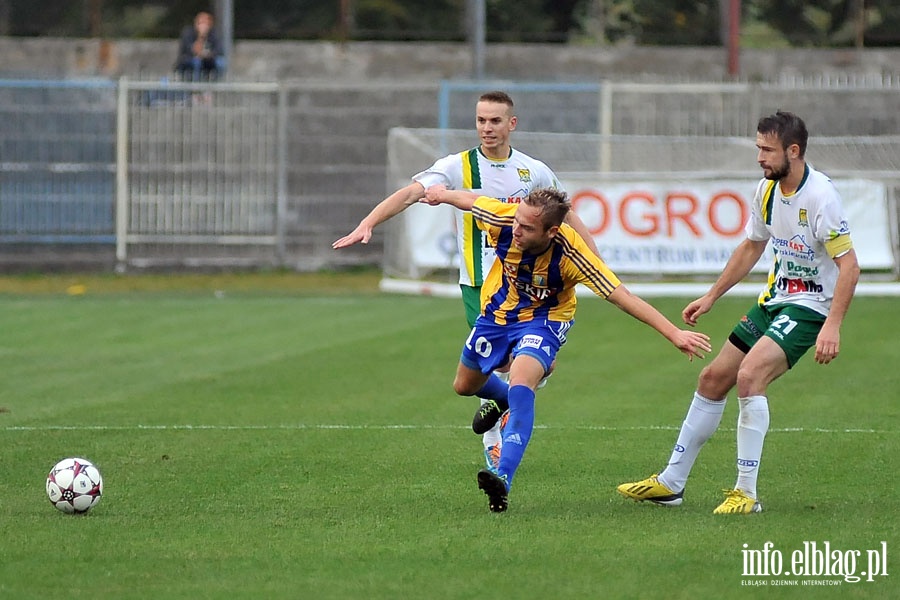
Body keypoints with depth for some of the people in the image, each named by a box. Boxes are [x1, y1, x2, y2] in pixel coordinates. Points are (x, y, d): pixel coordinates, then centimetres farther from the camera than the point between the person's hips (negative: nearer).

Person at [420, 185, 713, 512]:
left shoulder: (570, 254, -36)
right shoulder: (503, 219, -29)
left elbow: (623, 297, -34)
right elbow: (468, 200, -6)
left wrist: (674, 333, -38)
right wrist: (442, 193, 16)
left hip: (543, 320, -5)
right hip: (498, 311, 5)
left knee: (521, 386, -31)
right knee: (465, 386, 22)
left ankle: (503, 479, -36)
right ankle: (502, 399, 59)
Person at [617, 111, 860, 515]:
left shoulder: (820, 195, -22)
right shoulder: (767, 189, 3)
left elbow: (848, 264, -23)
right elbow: (751, 247, 19)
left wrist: (832, 326, -31)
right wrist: (711, 296, 19)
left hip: (809, 306, -8)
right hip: (774, 299, 8)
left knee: (750, 374, -27)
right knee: (713, 379, 9)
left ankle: (746, 492, -20)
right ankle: (671, 483, 21)